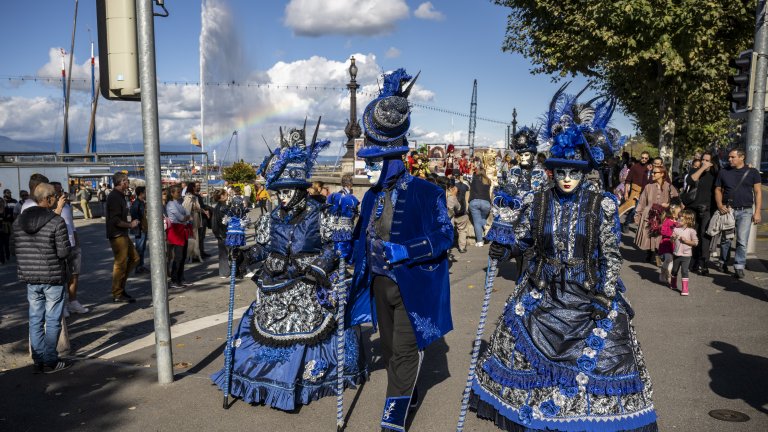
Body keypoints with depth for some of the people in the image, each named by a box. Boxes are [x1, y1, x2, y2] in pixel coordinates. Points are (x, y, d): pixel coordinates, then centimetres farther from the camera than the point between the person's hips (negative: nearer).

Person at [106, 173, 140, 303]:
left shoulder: (120, 196, 15)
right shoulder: (114, 197, -16)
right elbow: (116, 220, -22)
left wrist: (130, 223, 10)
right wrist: (130, 225, -11)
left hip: (122, 234, 10)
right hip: (117, 235, -10)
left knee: (134, 258, 14)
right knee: (121, 263, -4)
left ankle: (120, 286, 20)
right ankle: (117, 295, 5)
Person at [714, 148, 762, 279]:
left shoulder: (752, 172, 4)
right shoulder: (724, 172, 9)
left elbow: (758, 192, 3)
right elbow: (718, 190, 12)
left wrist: (757, 212, -4)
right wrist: (720, 205, -5)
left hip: (745, 211, -2)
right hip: (727, 210, 2)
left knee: (742, 241, -7)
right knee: (725, 239, 7)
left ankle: (739, 267, -3)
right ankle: (723, 263, 22)